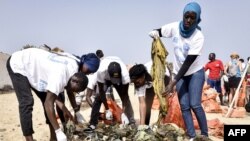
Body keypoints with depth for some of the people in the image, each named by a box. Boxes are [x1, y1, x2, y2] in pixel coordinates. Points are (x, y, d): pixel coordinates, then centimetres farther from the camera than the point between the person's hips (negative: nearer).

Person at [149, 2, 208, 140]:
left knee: (195, 104, -13)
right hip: (180, 73, 4)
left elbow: (188, 62, -27)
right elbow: (155, 33, 0)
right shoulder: (175, 27, -12)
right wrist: (154, 33, -27)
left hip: (195, 72, -4)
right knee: (184, 106, 0)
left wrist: (173, 82, -31)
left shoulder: (198, 37, -24)